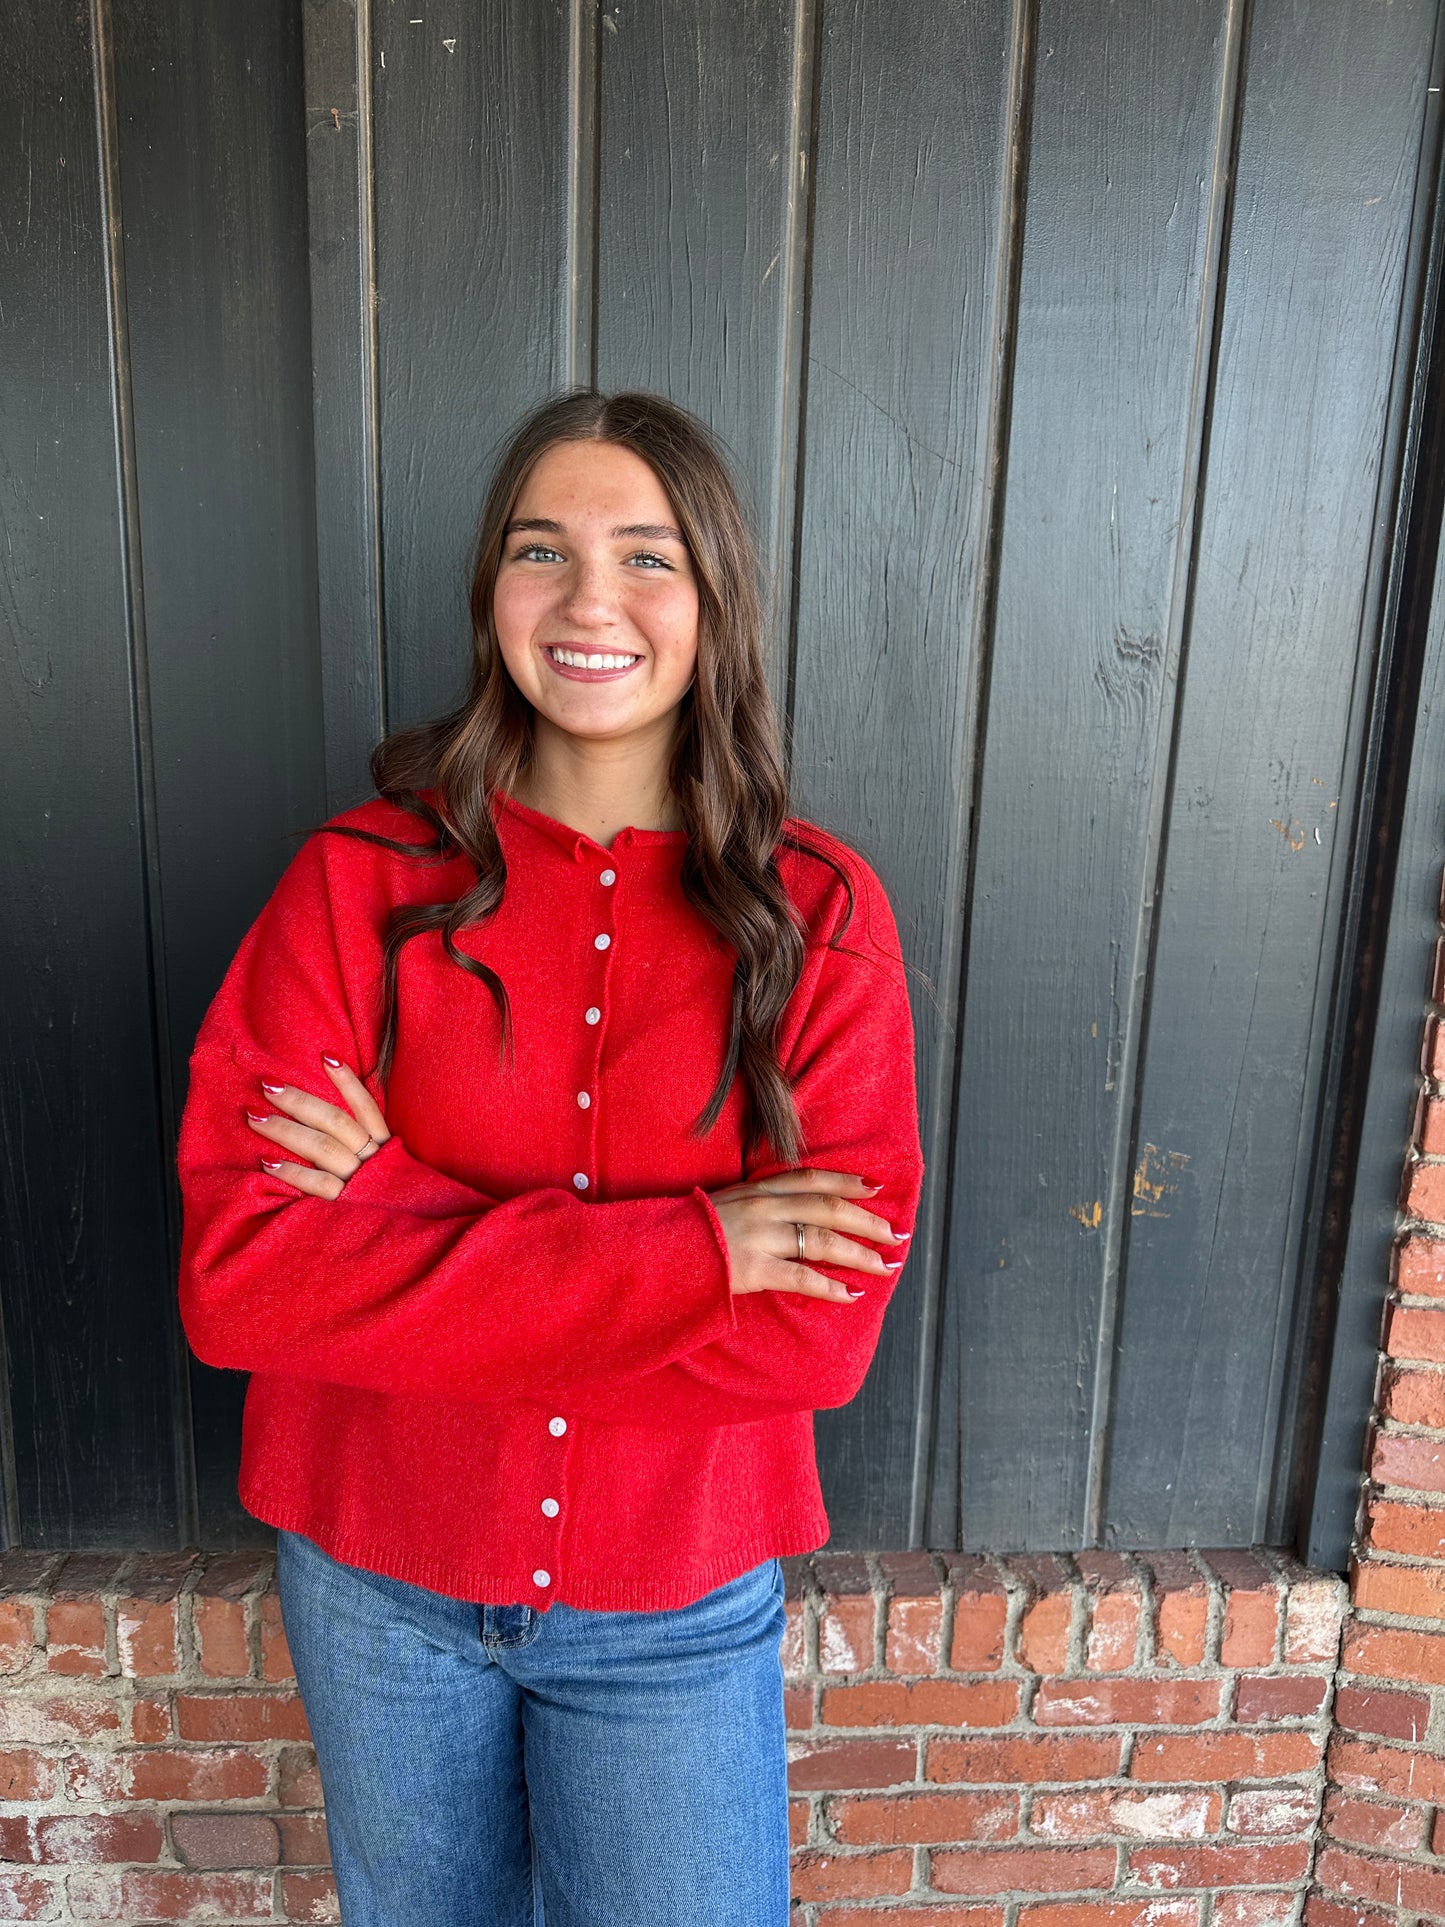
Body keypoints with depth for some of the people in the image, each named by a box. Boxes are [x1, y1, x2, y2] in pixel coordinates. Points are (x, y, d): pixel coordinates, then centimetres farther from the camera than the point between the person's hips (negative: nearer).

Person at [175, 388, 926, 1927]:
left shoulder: (818, 916, -13)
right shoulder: (363, 879, -13)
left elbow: (820, 1331, -20)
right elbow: (231, 1278, -21)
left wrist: (397, 1210, -23)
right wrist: (682, 1247, -27)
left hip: (677, 1609, -1)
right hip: (376, 1581, 2)